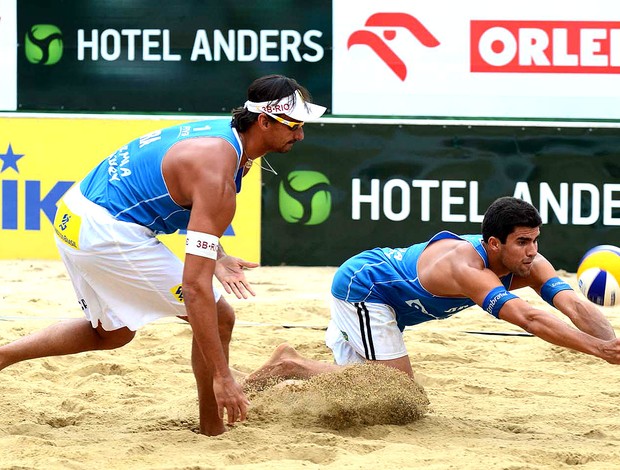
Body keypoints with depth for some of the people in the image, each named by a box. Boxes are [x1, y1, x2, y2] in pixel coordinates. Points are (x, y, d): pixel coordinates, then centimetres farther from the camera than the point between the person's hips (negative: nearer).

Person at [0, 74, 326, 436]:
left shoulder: (223, 132, 5)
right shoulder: (218, 177, -23)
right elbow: (195, 286, -28)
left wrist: (216, 257, 11)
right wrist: (221, 377, -27)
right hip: (109, 236, -10)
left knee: (112, 332, 29)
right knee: (218, 317, -3)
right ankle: (214, 433, 8)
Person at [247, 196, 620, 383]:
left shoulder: (530, 264, -17)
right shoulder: (466, 267, -41)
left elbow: (576, 306, -28)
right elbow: (528, 319, -52)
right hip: (360, 287, -9)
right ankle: (293, 366, -5)